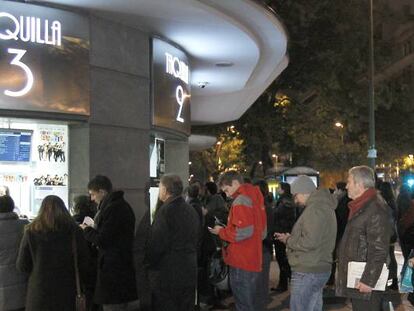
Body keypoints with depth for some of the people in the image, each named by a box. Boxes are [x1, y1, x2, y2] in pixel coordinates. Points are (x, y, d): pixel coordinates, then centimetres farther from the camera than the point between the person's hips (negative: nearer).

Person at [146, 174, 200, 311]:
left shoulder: (165, 211, -15)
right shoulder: (192, 211, 9)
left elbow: (156, 245, -18)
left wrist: (150, 263, -2)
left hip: (168, 275, -8)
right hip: (190, 274, 8)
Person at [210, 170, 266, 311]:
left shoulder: (241, 200, -14)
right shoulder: (255, 199, 13)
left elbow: (244, 232, -24)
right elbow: (262, 233, 18)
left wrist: (221, 232, -9)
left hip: (242, 264, -9)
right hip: (254, 262, 9)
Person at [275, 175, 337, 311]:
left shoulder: (314, 209, -18)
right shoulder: (325, 206, 15)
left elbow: (309, 242, -25)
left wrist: (288, 240, -9)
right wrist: (291, 238, 9)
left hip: (307, 273, -10)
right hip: (320, 269, 10)